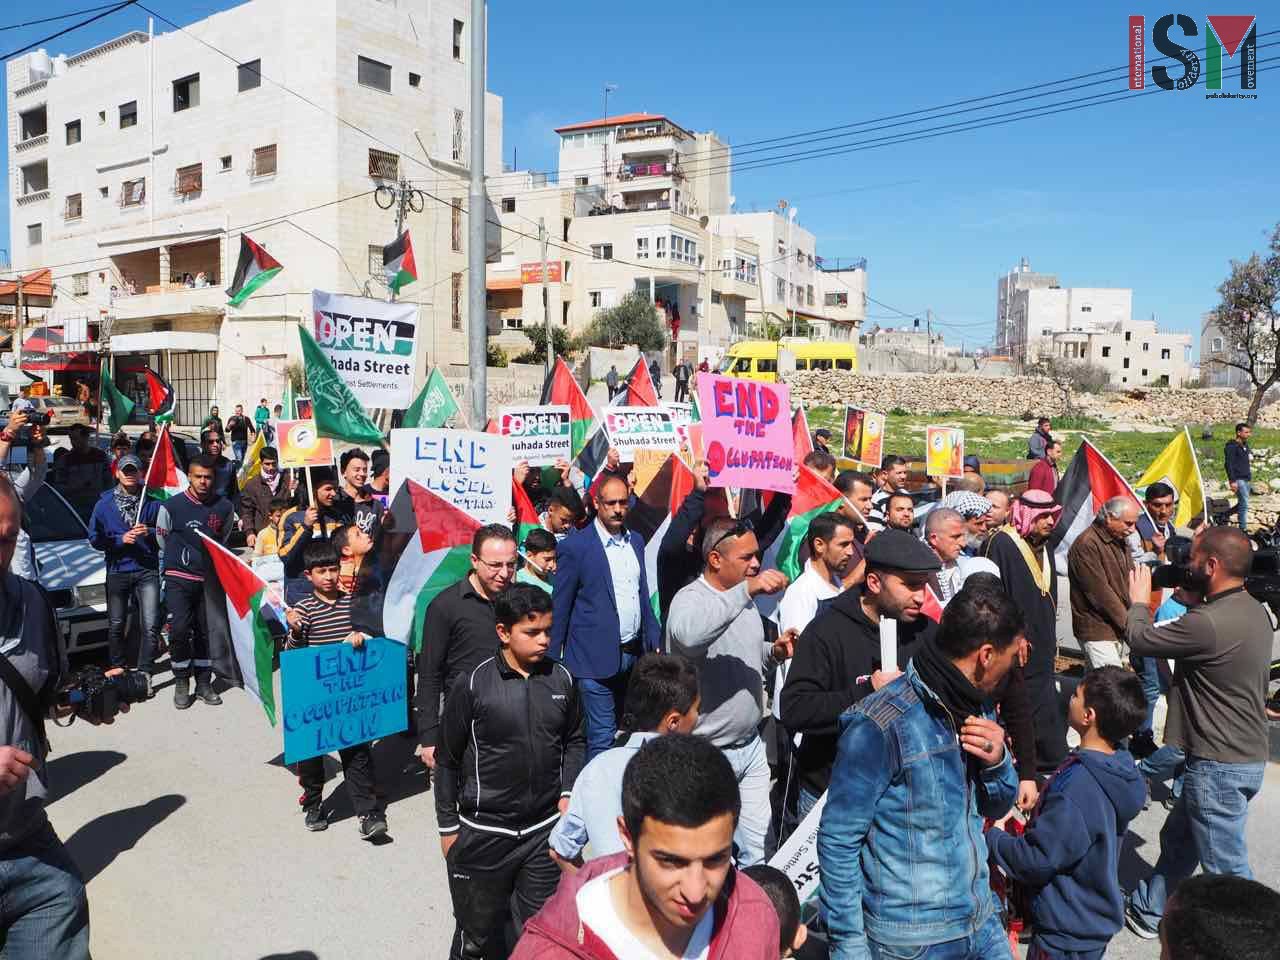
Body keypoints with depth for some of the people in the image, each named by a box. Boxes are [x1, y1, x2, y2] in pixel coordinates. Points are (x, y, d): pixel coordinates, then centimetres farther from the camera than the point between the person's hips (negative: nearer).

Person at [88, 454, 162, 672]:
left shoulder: (153, 501, 1)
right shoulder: (105, 503, 4)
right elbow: (95, 538, 3)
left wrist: (150, 532, -15)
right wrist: (121, 539, -12)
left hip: (147, 570, -1)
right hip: (117, 570, 2)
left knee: (151, 625, -8)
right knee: (116, 625, 13)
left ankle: (144, 670, 3)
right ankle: (118, 667, 30)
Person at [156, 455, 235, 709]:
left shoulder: (224, 507, 2)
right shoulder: (171, 506, -5)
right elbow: (161, 543, 8)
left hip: (209, 579, 2)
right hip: (179, 580, -2)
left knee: (206, 631, 6)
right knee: (180, 629, -12)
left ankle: (204, 683, 18)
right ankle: (181, 683, 4)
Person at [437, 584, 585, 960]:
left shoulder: (562, 680, -4)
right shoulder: (473, 686, -13)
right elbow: (447, 760, -3)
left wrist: (567, 792, 0)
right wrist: (448, 826, 0)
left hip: (545, 829, 3)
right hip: (484, 833, -2)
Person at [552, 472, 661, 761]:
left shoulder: (636, 541, 9)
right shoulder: (574, 547, -10)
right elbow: (560, 610, -6)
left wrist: (655, 643, 10)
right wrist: (552, 661, -6)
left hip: (635, 654, 6)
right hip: (597, 659, -6)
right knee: (602, 739, -1)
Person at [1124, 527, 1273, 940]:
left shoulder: (1208, 623, -28)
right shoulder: (1253, 610, 2)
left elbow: (1141, 640, -14)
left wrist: (1139, 601, 5)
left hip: (1219, 766, -10)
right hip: (1248, 754, 10)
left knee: (1227, 867, 5)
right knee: (1177, 840, 24)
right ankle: (1147, 911, 39)